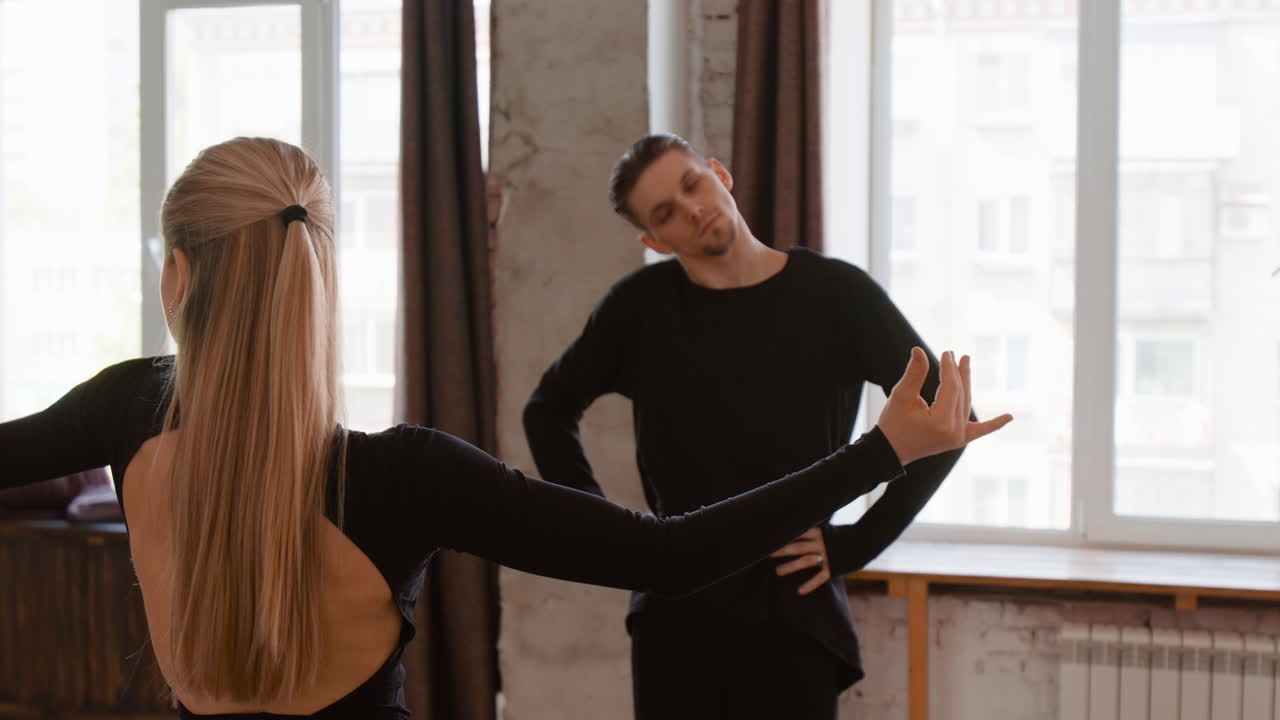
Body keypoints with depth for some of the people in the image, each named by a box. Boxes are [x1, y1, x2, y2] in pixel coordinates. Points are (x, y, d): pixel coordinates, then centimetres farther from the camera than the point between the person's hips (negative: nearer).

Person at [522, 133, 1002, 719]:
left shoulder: (835, 294, -5)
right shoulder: (641, 306, 0)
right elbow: (548, 410, 14)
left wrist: (853, 544, -6)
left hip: (793, 618, -2)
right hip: (672, 618, 2)